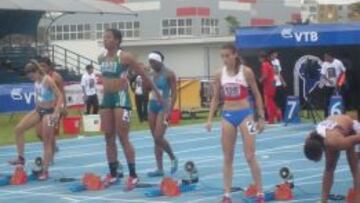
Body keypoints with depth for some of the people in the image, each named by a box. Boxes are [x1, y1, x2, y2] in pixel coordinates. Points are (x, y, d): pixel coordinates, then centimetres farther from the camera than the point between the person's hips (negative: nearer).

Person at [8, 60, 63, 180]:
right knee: (18, 129, 0)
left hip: (48, 112, -8)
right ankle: (21, 158, 10)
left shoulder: (48, 80, -21)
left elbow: (60, 96, -24)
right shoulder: (36, 81, 1)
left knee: (47, 141, -2)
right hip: (38, 110, 8)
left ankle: (45, 171, 5)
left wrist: (56, 112, -33)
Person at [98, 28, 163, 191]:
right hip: (106, 98, 6)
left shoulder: (125, 57, -9)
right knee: (109, 138, 7)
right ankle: (113, 173, 15)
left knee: (123, 137, -9)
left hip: (121, 97, -6)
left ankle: (133, 175, -3)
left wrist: (156, 91, 4)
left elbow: (143, 75, -2)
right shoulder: (101, 58, 9)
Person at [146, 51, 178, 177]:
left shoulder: (169, 74, -9)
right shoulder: (151, 73, 9)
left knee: (159, 138, -14)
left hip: (163, 107, -7)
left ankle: (173, 158, 10)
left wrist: (170, 110, -18)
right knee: (155, 139, 5)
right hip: (152, 107, 7)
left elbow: (174, 93, -12)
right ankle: (160, 169, 8)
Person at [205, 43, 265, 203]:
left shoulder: (246, 71, -7)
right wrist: (210, 119, 1)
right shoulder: (219, 74, 1)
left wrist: (261, 117, -2)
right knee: (227, 158, 5)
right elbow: (215, 98, 9)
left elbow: (256, 95, 0)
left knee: (250, 156, -4)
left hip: (245, 114, -3)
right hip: (227, 116, 3)